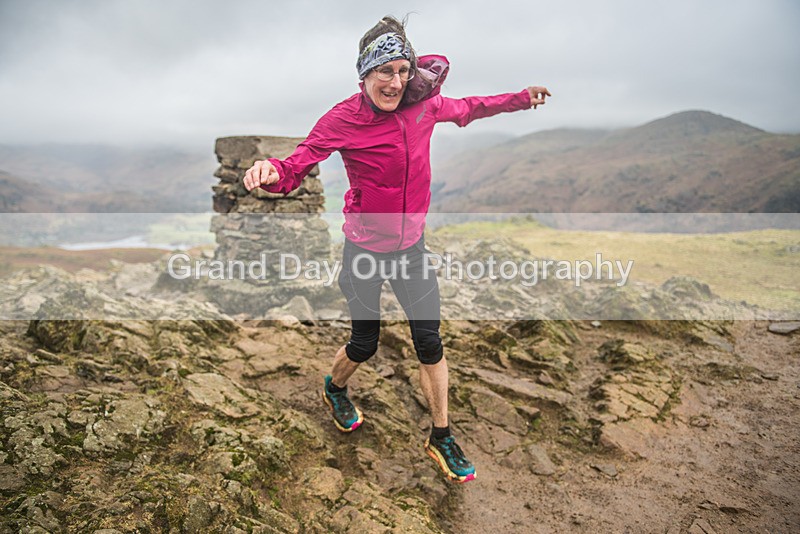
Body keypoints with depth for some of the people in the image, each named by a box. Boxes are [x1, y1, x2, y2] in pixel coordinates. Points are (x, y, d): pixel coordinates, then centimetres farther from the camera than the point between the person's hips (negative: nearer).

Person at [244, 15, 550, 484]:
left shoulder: (424, 104, -5)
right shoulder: (343, 119, -17)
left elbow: (466, 109, 15)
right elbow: (296, 168, -20)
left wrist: (521, 99, 20)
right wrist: (271, 171, -43)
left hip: (411, 244, 4)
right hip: (365, 249, -3)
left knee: (430, 343, 6)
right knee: (364, 345, 10)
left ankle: (441, 438, 26)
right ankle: (335, 388, 48)